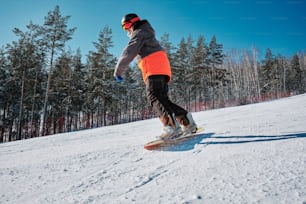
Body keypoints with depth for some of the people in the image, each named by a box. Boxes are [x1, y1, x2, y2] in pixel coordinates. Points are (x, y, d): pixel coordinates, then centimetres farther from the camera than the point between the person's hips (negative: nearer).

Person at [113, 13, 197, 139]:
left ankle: (171, 125, -39)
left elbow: (129, 53, -9)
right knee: (162, 99, 6)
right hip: (163, 69, 9)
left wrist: (118, 71, -3)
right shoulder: (147, 34, 37)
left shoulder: (139, 33, 6)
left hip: (155, 69, -9)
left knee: (154, 97, -22)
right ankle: (187, 121, 1)